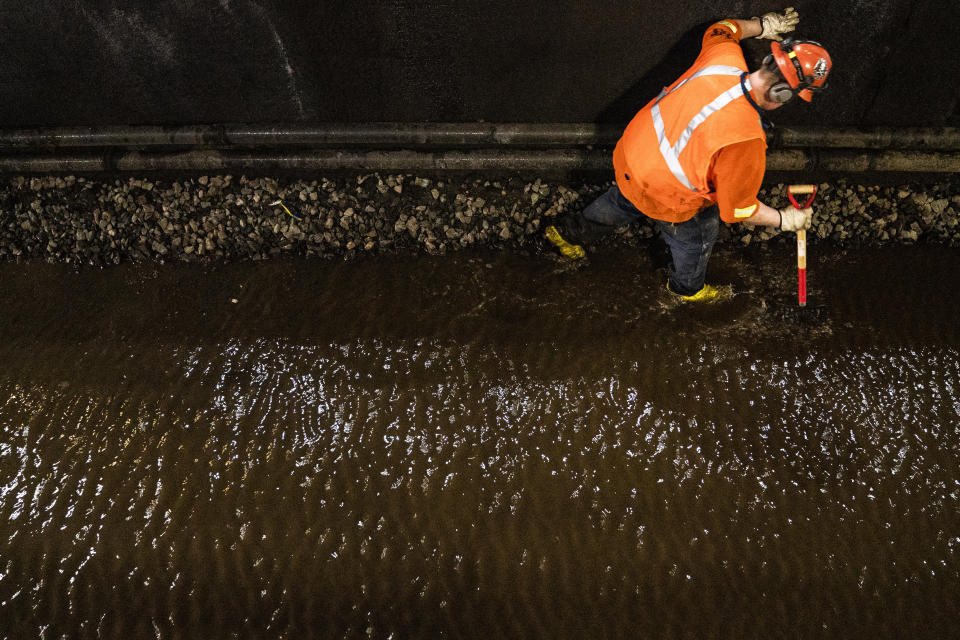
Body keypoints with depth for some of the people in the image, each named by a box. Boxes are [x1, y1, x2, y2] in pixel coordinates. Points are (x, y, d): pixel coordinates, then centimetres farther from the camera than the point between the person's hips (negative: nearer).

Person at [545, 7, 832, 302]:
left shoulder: (724, 57, -19)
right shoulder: (745, 142, -36)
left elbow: (721, 30, 9)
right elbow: (737, 208, -19)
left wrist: (762, 25, 18)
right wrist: (784, 219, -5)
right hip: (665, 196, -6)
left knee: (623, 202, 36)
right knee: (696, 238, 24)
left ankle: (568, 232, 61)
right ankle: (687, 287, 55)